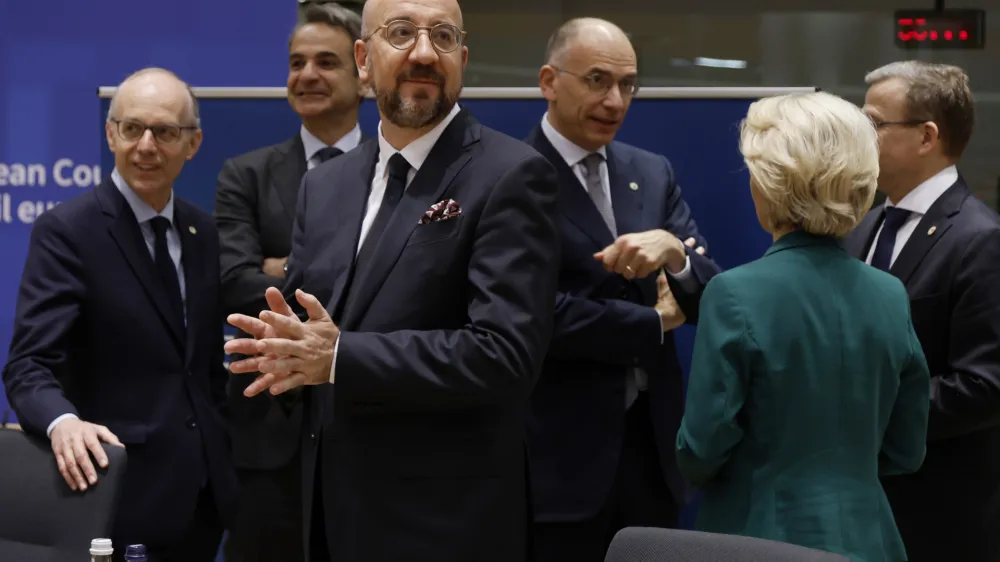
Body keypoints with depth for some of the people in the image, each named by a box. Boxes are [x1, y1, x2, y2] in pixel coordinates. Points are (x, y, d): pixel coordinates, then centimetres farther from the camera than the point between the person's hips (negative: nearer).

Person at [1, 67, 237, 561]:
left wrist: (220, 459, 13)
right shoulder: (67, 230, -10)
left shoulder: (201, 233, 10)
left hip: (203, 494, 6)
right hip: (123, 495, -6)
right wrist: (63, 422, -37)